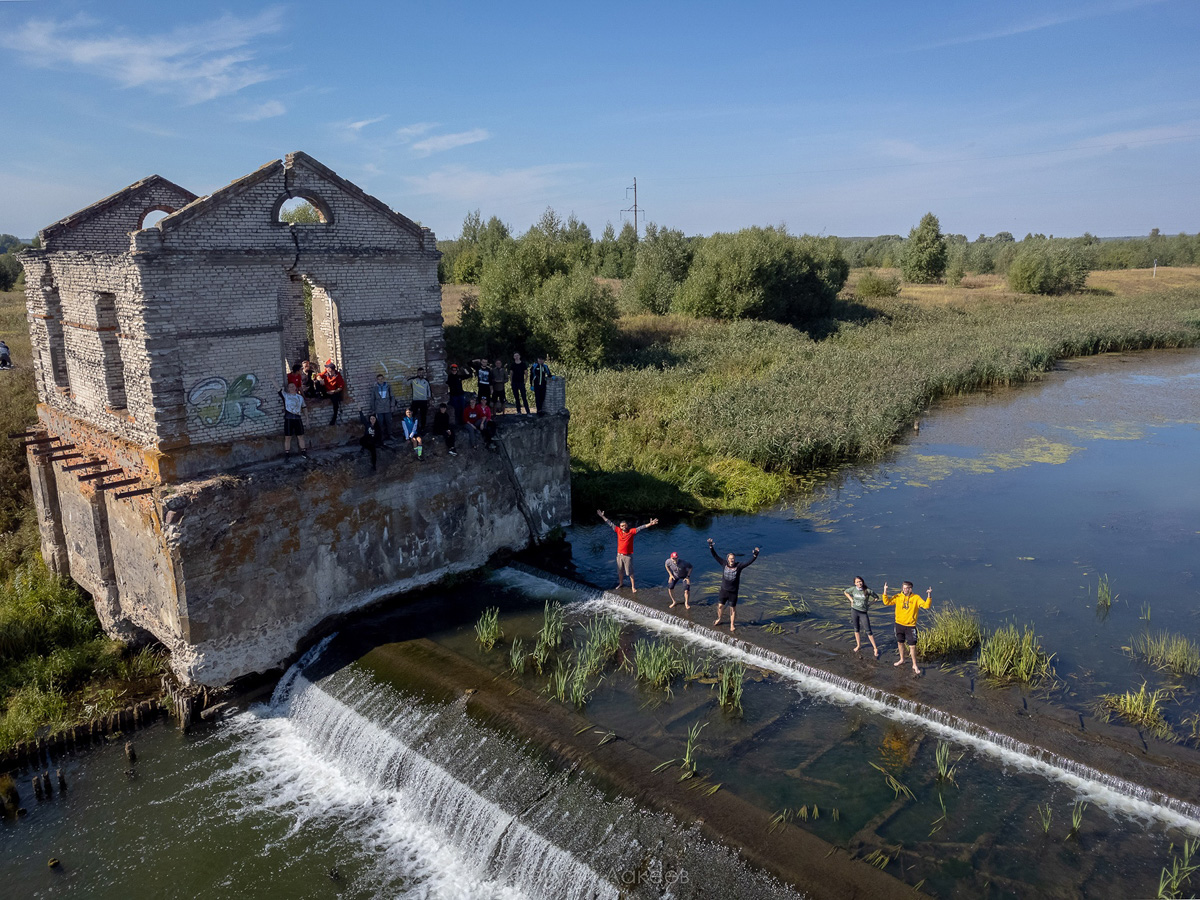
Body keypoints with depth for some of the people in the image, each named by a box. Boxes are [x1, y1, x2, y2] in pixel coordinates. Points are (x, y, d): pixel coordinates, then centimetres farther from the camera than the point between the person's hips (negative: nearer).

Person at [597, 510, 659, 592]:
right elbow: (610, 524, 6)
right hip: (619, 555, 4)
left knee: (630, 572, 3)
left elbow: (641, 528, -19)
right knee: (620, 571, 18)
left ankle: (633, 586, 14)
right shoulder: (618, 530, -1)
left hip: (628, 556, -4)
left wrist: (650, 524, -31)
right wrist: (602, 516, 9)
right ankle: (621, 584, 37)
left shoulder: (631, 531, -10)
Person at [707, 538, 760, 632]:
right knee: (720, 606, 9)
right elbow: (715, 556, -7)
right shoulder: (724, 564, -7)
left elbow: (749, 562, -18)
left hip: (733, 592, -1)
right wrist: (710, 545, -15)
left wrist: (755, 555, -32)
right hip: (723, 590, 1)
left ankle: (732, 624, 27)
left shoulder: (738, 566, -11)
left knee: (732, 608, 10)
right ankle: (719, 619, 37)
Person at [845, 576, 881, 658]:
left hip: (863, 612, -3)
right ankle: (858, 645, 30)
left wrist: (869, 603, -6)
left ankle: (875, 648, 4)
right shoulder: (853, 589, -4)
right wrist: (851, 600, 5)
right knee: (856, 629, 14)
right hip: (854, 611, 3)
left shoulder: (868, 590, -13)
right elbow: (845, 592, 16)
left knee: (868, 631, -4)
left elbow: (876, 597, 1)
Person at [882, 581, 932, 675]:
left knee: (912, 646, -3)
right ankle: (902, 660, 41)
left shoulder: (916, 598, -8)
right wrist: (885, 591, -19)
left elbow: (926, 606, -18)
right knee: (900, 642, 18)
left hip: (910, 626, -3)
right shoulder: (898, 597, -2)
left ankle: (915, 665, 13)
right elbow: (886, 602, -8)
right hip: (899, 624, 3)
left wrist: (929, 595, -31)